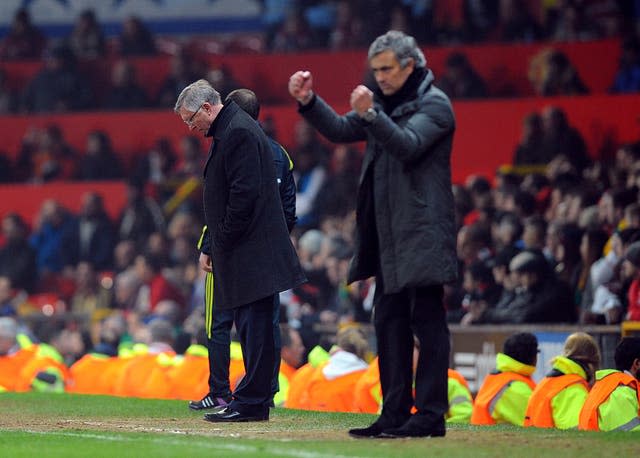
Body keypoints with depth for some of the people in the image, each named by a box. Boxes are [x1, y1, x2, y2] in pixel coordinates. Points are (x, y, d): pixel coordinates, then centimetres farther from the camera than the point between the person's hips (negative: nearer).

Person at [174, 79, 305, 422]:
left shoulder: (238, 132, -13)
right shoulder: (227, 131, 19)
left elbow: (244, 195, -20)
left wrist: (222, 245, -14)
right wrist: (213, 248, 18)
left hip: (251, 251, -11)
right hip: (246, 252, 11)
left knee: (254, 326, -8)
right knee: (250, 325, 11)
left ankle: (251, 403, -8)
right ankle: (252, 400, 14)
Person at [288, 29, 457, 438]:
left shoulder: (433, 104, -8)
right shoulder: (384, 103, 17)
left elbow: (408, 146, -22)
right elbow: (340, 130, 15)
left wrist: (371, 115, -36)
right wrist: (309, 102, 0)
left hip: (422, 233, -9)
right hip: (389, 235, 9)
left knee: (427, 321, -8)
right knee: (390, 323, 9)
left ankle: (431, 415, -9)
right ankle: (395, 414, 12)